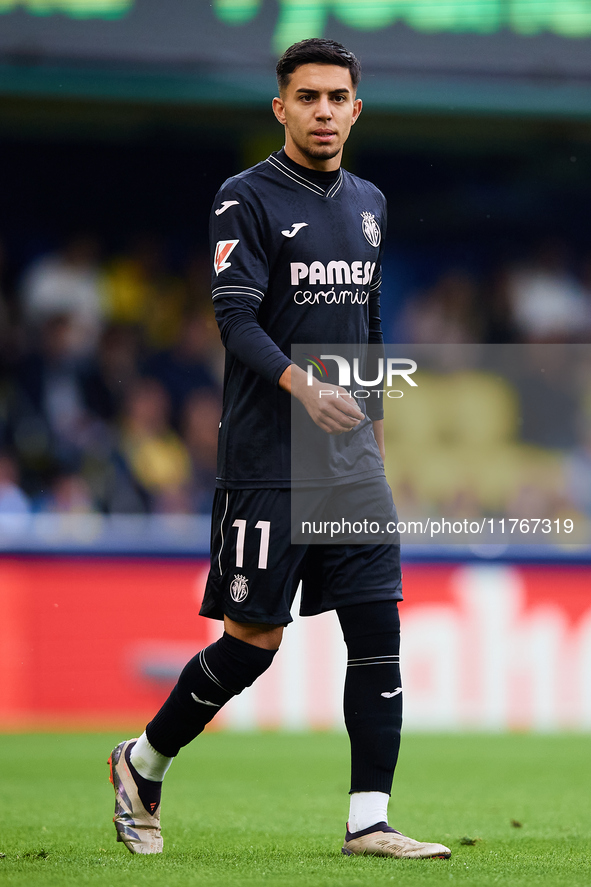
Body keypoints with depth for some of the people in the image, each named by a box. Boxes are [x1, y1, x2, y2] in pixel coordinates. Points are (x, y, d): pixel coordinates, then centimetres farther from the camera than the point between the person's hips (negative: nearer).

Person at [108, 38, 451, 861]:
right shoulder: (247, 198, -6)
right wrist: (301, 385, -32)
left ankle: (369, 821, 2)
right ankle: (143, 763, 17)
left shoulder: (368, 203, 15)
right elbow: (236, 320, -16)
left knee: (378, 630, -1)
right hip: (268, 463, -6)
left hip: (353, 463, 6)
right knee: (253, 640, -4)